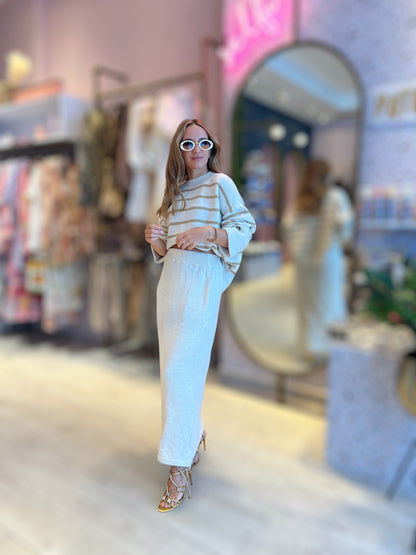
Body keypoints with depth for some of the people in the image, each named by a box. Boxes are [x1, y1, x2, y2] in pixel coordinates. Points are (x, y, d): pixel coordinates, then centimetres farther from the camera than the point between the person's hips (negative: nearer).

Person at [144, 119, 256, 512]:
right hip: (171, 280, 7)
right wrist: (155, 240, -4)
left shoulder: (220, 184, 0)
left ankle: (180, 466, -2)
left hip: (202, 281, -7)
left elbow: (245, 227, -5)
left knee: (180, 370, -12)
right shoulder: (173, 192, 17)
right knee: (175, 368, 11)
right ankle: (194, 434, 34)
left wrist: (207, 233, -19)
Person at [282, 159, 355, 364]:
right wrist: (343, 240, 0)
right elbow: (344, 220, -16)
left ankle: (309, 349, 22)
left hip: (303, 259, 4)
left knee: (308, 305, 13)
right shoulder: (335, 196, -6)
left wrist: (292, 248, 7)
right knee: (330, 302, 7)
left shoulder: (300, 200, 4)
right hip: (327, 256, -4)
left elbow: (288, 223, -2)